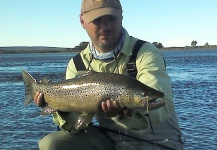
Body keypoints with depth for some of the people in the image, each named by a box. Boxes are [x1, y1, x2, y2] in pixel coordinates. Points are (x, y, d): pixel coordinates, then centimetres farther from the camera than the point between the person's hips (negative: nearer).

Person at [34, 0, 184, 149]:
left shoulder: (146, 53, -14)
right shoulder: (77, 64, -1)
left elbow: (163, 107, -26)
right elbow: (76, 125, -5)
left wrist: (125, 112, -44)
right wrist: (63, 111, -26)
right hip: (106, 136, 5)